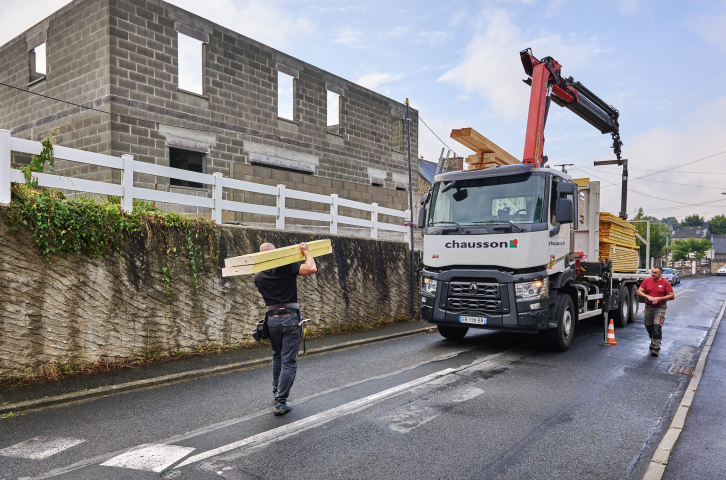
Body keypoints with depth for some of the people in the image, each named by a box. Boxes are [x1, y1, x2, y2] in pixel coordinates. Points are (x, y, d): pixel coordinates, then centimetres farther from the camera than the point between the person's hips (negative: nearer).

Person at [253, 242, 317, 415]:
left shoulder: (258, 277, 6)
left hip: (272, 320, 5)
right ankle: (280, 402, 2)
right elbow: (312, 268, -18)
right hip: (291, 319, -5)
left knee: (277, 357, 24)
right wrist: (306, 252, -1)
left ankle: (276, 392, 36)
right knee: (288, 362, 1)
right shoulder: (287, 268, -10)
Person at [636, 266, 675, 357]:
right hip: (648, 307, 4)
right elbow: (639, 292, 0)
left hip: (660, 308, -4)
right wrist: (647, 296, -18)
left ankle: (656, 348, -11)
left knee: (657, 327, -15)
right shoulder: (647, 281, 3)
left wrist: (659, 298, -17)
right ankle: (653, 342, 39)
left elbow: (672, 296, -7)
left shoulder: (665, 283, -4)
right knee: (649, 326, 14)